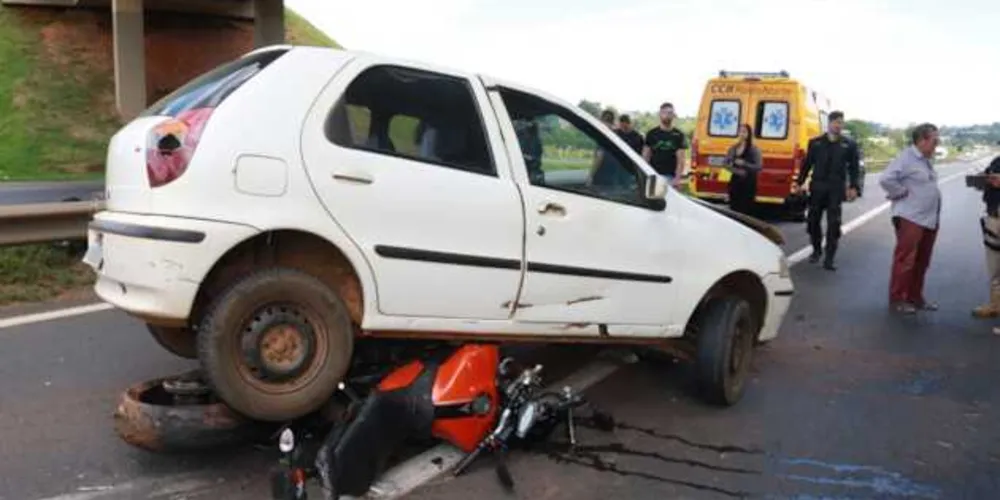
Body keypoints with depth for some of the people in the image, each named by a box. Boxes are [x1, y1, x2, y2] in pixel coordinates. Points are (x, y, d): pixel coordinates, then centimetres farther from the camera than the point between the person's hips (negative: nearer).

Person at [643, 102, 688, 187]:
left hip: (670, 177, 0)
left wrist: (677, 178, -11)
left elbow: (680, 160, 0)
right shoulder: (651, 134, 8)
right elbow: (645, 157, 7)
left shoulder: (678, 135, 5)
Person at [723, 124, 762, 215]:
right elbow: (726, 163, 5)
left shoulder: (754, 150, -4)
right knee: (733, 208, 5)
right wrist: (737, 171, -10)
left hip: (748, 183, -4)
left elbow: (758, 167, -9)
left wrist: (744, 164, -19)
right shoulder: (733, 148, 7)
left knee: (744, 209, -7)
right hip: (735, 181, 4)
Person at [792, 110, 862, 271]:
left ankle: (829, 258, 1)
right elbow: (807, 164, 7)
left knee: (833, 224, -4)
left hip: (836, 189, -1)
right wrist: (799, 182, -1)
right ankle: (816, 250, 29)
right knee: (813, 220, 7)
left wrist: (853, 187, -6)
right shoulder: (815, 142, 7)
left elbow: (854, 167, 4)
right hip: (817, 187, 1)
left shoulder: (849, 144, 5)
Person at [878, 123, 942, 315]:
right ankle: (897, 299, 3)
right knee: (905, 260, -4)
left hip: (930, 219, 9)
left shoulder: (926, 160, 15)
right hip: (911, 218, -9)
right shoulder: (906, 158, -13)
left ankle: (915, 297, 24)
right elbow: (886, 179, -25)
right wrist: (902, 193, -14)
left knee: (921, 262, 14)